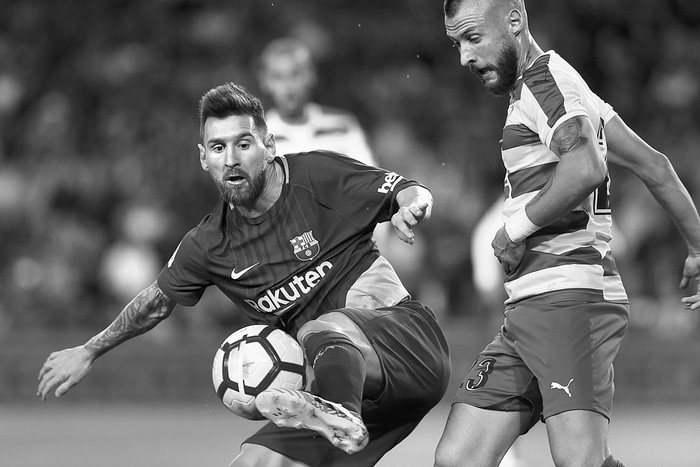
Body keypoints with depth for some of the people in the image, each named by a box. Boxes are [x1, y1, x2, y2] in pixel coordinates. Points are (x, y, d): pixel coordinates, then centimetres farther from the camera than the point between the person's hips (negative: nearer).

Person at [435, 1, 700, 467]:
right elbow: (654, 166, 28)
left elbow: (586, 170, -26)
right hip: (530, 309, 10)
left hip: (568, 300, -10)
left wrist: (516, 227, -12)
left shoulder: (548, 81, -7)